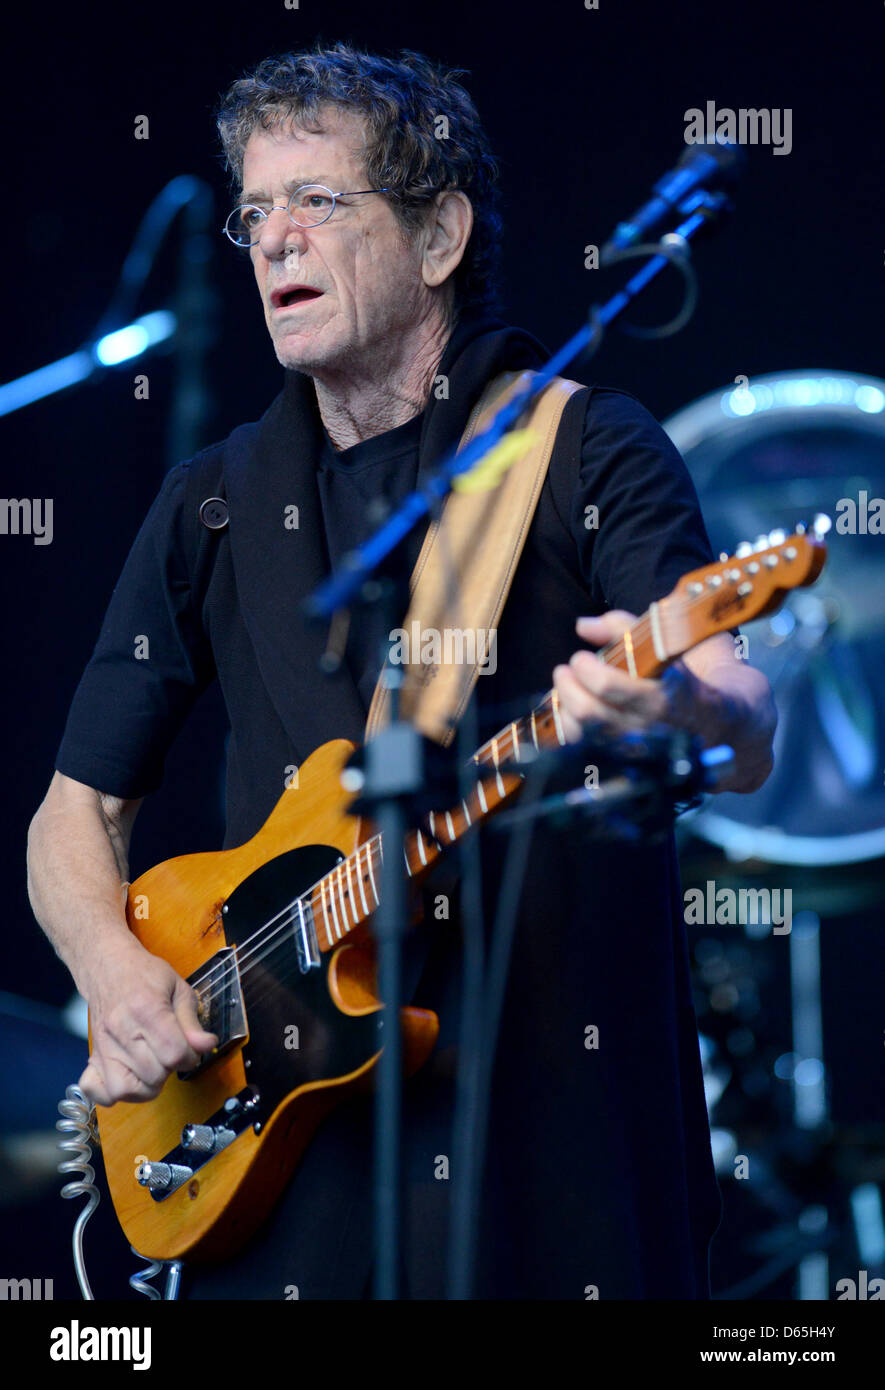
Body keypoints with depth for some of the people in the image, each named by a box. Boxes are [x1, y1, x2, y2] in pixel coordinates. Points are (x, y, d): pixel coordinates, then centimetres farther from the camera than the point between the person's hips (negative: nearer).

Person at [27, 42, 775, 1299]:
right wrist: (114, 969, -3)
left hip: (560, 1108, -3)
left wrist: (681, 706, -38)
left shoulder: (587, 452, -1)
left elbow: (748, 745, -14)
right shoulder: (213, 509, 12)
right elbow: (78, 813, 17)